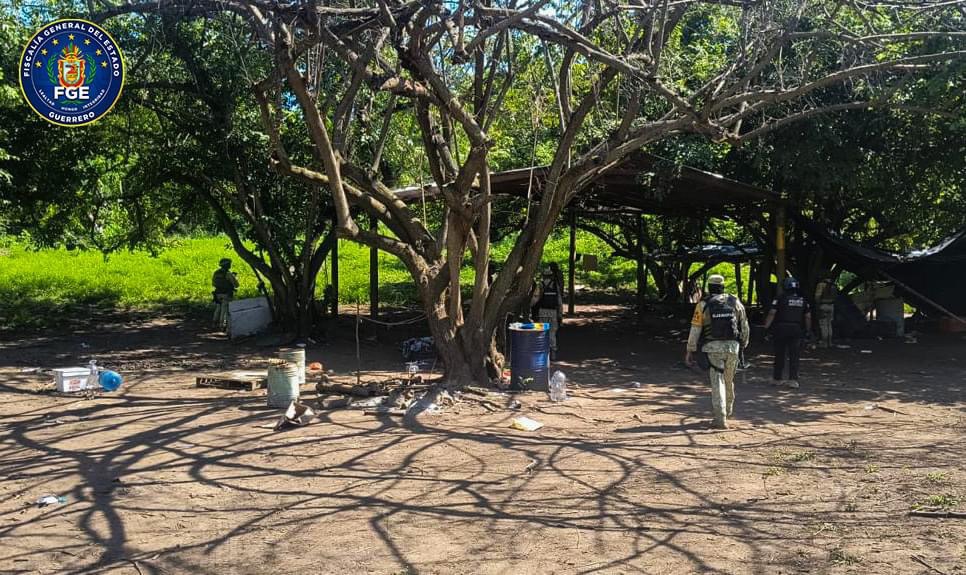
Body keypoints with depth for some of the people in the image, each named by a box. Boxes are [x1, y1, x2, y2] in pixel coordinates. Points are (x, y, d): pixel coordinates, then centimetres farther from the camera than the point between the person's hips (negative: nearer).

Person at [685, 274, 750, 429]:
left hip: (713, 347, -3)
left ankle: (721, 419, -10)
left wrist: (690, 351, 1)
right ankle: (728, 410, 40)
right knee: (729, 381, 20)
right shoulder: (735, 302, 5)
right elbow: (744, 326, 9)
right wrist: (743, 345, 21)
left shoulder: (703, 304, -3)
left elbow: (695, 329, -4)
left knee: (717, 382, -2)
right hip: (732, 347, 3)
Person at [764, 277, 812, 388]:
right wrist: (807, 329, 22)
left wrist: (766, 326, -4)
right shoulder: (802, 300, 7)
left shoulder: (780, 298, -5)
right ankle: (793, 380, -3)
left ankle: (777, 379, 18)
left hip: (781, 329, -1)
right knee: (794, 356, 3)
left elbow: (772, 313, -11)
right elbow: (808, 316, 9)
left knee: (779, 355, 9)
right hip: (796, 330, 2)